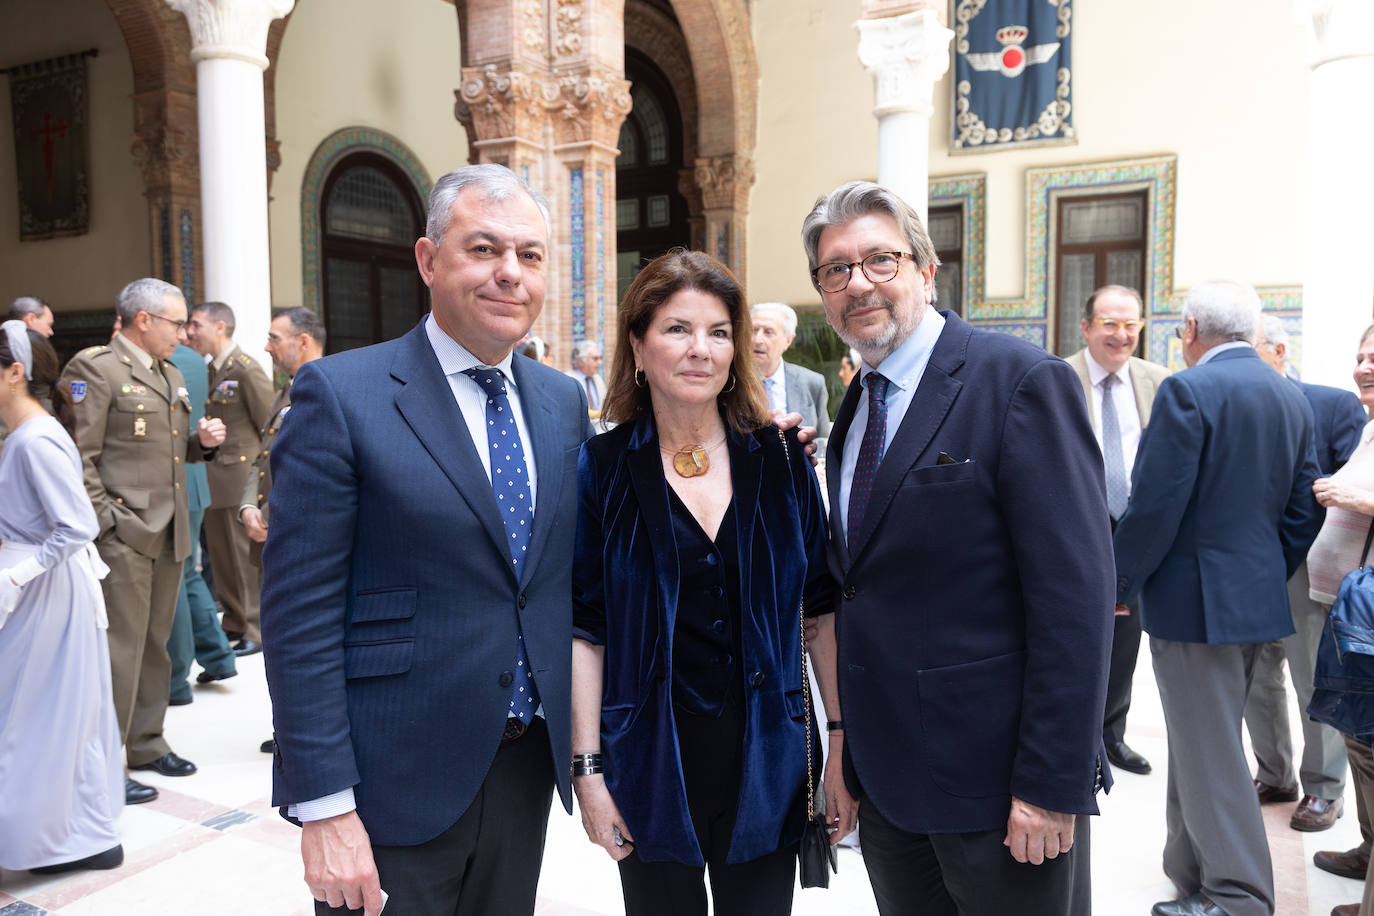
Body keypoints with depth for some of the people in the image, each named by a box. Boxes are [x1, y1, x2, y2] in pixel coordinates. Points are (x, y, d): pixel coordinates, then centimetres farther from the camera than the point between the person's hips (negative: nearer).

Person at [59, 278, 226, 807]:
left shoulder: (170, 375, 18)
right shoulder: (93, 368, -8)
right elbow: (79, 456, -13)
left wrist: (201, 442, 5)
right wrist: (105, 520, -17)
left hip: (168, 533, 8)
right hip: (123, 536, -8)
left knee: (156, 644, 15)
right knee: (120, 649, -3)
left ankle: (146, 744, 28)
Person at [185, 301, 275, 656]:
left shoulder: (247, 369, -12)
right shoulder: (207, 370, 13)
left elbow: (270, 426, -12)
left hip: (243, 477, -8)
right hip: (215, 480, 8)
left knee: (247, 557, 0)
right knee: (221, 557, 15)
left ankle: (255, 630, 11)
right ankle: (234, 623, 27)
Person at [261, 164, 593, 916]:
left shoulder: (564, 401, 5)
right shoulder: (340, 395, -11)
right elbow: (298, 614, -13)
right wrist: (324, 807, -14)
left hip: (529, 762, 5)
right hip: (395, 781, -5)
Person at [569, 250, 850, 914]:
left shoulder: (780, 461, 1)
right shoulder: (601, 469, -5)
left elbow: (821, 609, 3)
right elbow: (584, 628, -5)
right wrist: (587, 769, -7)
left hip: (765, 758, 2)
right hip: (650, 762, -1)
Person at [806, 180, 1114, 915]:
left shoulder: (1021, 381, -14)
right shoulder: (856, 407, 9)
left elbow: (1074, 594, -18)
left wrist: (1052, 783, -19)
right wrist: (847, 730, 10)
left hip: (995, 777, -6)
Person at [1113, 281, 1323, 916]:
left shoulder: (1188, 390, -16)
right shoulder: (1293, 398, 9)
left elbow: (1154, 505, -20)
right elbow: (1304, 510, 12)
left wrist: (1120, 584, -8)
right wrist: (1268, 574, 20)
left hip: (1194, 599, -8)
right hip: (1258, 599, 9)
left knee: (1209, 752, 2)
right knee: (1205, 740, 19)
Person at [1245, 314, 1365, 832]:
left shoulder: (1336, 406, -8)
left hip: (1306, 573, -4)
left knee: (1316, 687, 8)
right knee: (1255, 682, 15)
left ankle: (1324, 790, 27)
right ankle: (1274, 776, 34)